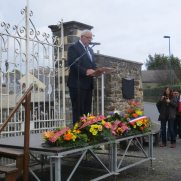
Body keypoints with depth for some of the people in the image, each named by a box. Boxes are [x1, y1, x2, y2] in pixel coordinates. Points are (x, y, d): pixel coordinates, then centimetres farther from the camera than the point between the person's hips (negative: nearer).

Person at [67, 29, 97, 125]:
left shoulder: (90, 50, 22)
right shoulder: (74, 48, -5)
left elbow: (93, 64, 24)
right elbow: (72, 63, -18)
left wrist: (95, 71, 1)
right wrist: (85, 71, -25)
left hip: (88, 84, 9)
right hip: (78, 84, -8)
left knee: (87, 108, 11)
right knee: (78, 108, -4)